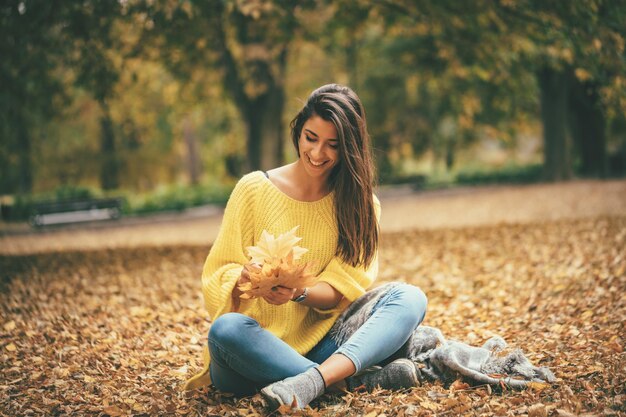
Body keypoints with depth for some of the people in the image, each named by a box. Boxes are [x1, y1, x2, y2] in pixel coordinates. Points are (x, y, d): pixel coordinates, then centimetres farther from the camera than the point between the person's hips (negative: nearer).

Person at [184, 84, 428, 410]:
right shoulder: (255, 189, 0)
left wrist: (299, 293, -24)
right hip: (259, 345, -2)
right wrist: (245, 278, -25)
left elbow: (343, 291, -2)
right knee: (227, 330, -35)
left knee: (410, 298, -18)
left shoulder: (360, 202, 6)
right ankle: (356, 379, -28)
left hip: (323, 341, 2)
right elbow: (219, 274, -1)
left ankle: (310, 382, -39)